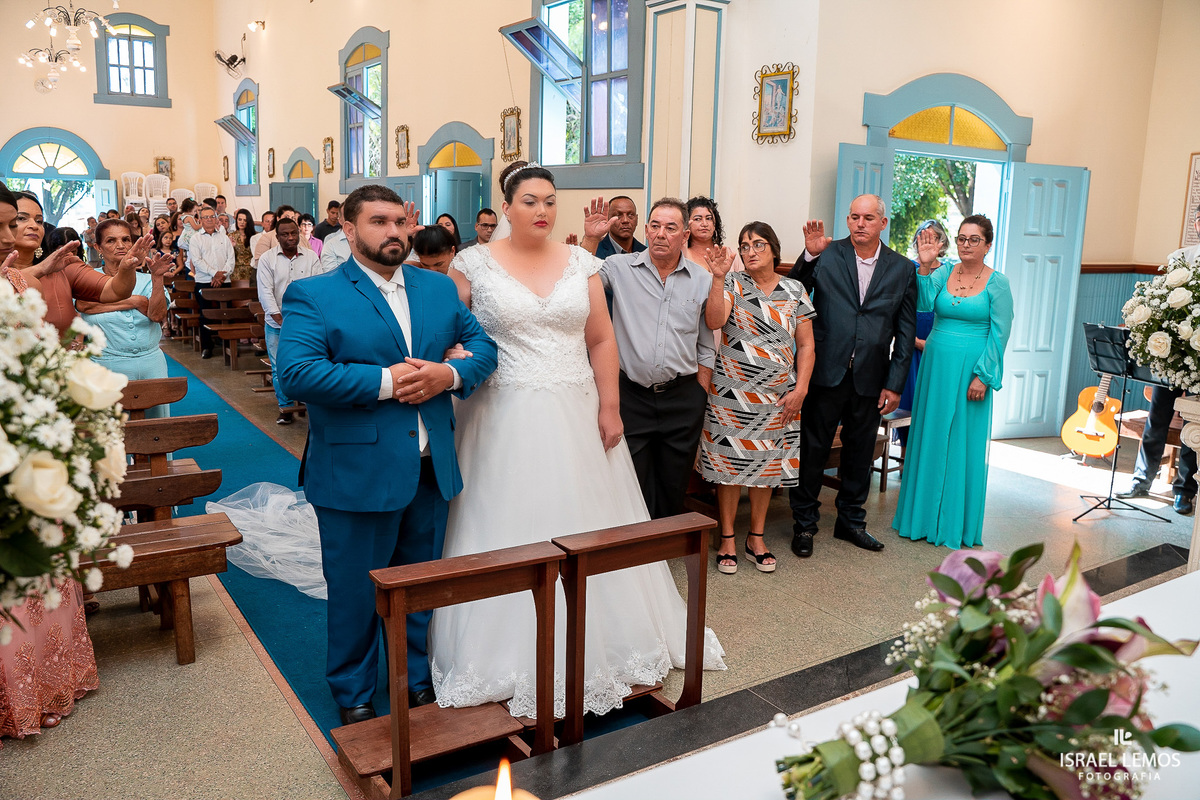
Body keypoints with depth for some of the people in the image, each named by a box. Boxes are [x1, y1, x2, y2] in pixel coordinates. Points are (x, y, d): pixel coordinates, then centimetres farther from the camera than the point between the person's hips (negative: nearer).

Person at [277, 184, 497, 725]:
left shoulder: (439, 288, 10)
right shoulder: (312, 295, -7)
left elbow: (483, 342, 9)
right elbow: (295, 374, -20)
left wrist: (452, 374, -12)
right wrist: (385, 382, -20)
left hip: (431, 470, 5)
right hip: (357, 474, -4)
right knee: (355, 592, 11)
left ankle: (417, 681, 40)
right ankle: (353, 695, 33)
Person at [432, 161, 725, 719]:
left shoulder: (580, 263, 6)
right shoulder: (473, 263, -1)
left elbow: (601, 340, 6)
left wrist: (609, 409, 1)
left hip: (575, 417, 3)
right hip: (504, 420, -2)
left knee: (583, 526, 10)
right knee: (509, 529, 4)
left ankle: (594, 642, 29)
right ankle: (509, 651, 21)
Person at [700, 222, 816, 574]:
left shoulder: (795, 290, 7)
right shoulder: (731, 284, 1)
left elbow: (806, 345, 6)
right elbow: (714, 321, -18)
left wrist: (800, 389, -4)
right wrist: (718, 278, -25)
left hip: (778, 397, 2)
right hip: (732, 392, -2)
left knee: (767, 466, 9)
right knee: (730, 464, 2)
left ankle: (756, 537, 23)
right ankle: (727, 538, 15)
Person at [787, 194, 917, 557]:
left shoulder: (902, 269, 4)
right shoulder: (826, 255, -1)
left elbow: (906, 332, 5)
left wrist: (894, 384, 1)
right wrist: (809, 255, -18)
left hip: (870, 378, 2)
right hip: (827, 373, -2)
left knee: (860, 452, 14)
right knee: (813, 450, 4)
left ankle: (850, 521, 31)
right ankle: (804, 524, 19)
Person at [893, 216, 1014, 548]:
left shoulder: (997, 283, -3)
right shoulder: (943, 272, 5)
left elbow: (999, 334, -6)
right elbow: (924, 302, -12)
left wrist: (982, 376, -12)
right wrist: (925, 266, -24)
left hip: (970, 371, -3)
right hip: (936, 365, 3)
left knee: (963, 443, 3)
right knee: (929, 437, 9)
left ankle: (956, 524, 16)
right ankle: (924, 516, 22)